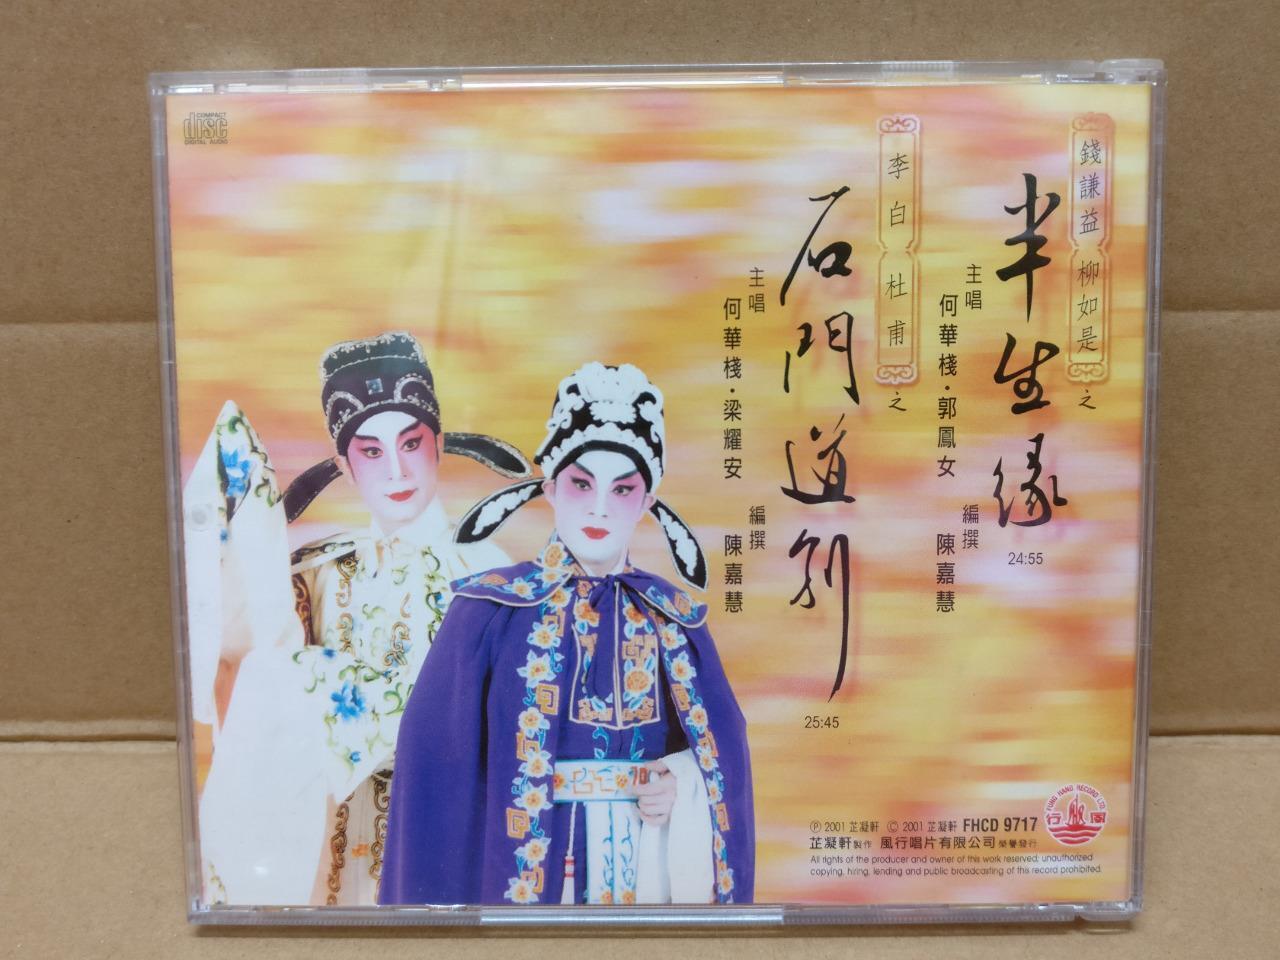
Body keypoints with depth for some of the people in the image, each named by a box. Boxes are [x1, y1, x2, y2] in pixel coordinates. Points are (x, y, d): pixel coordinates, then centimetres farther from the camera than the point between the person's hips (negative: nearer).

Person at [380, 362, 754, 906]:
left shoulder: (676, 617, 0)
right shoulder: (490, 608, -9)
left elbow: (723, 738, 7)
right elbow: (437, 755, -9)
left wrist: (684, 785, -12)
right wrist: (439, 894, -12)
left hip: (649, 863, 3)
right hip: (525, 864, -3)